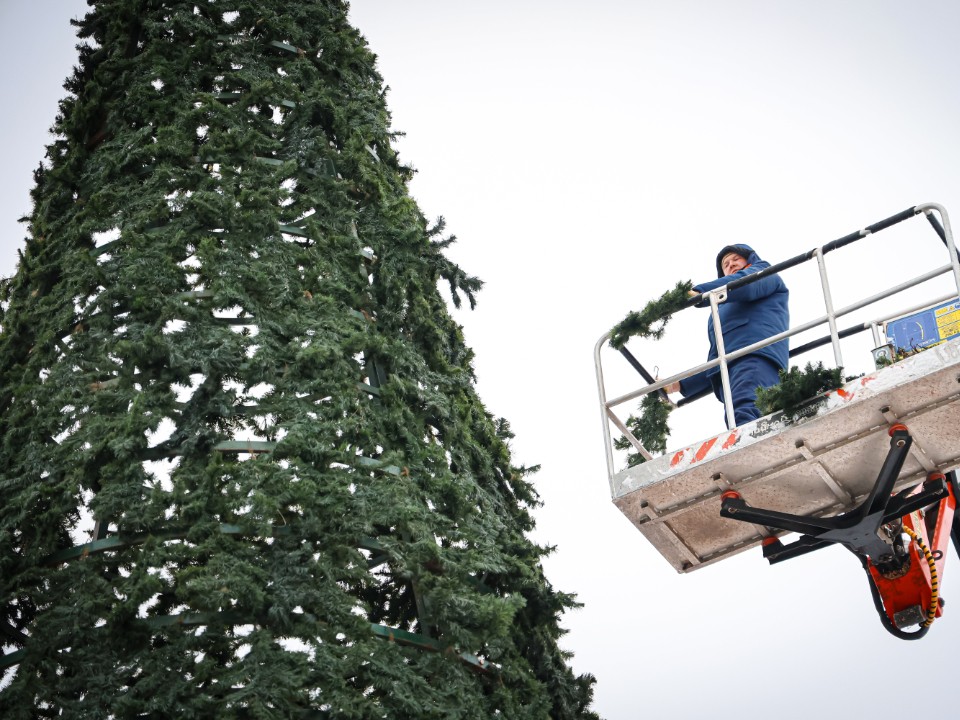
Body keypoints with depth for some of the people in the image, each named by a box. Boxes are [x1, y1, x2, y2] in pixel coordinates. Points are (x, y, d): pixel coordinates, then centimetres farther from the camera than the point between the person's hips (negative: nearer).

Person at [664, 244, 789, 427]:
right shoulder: (725, 309, 45)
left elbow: (746, 284, 1)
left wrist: (698, 292, -9)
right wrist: (680, 384, 33)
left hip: (756, 356, -6)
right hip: (727, 368, 6)